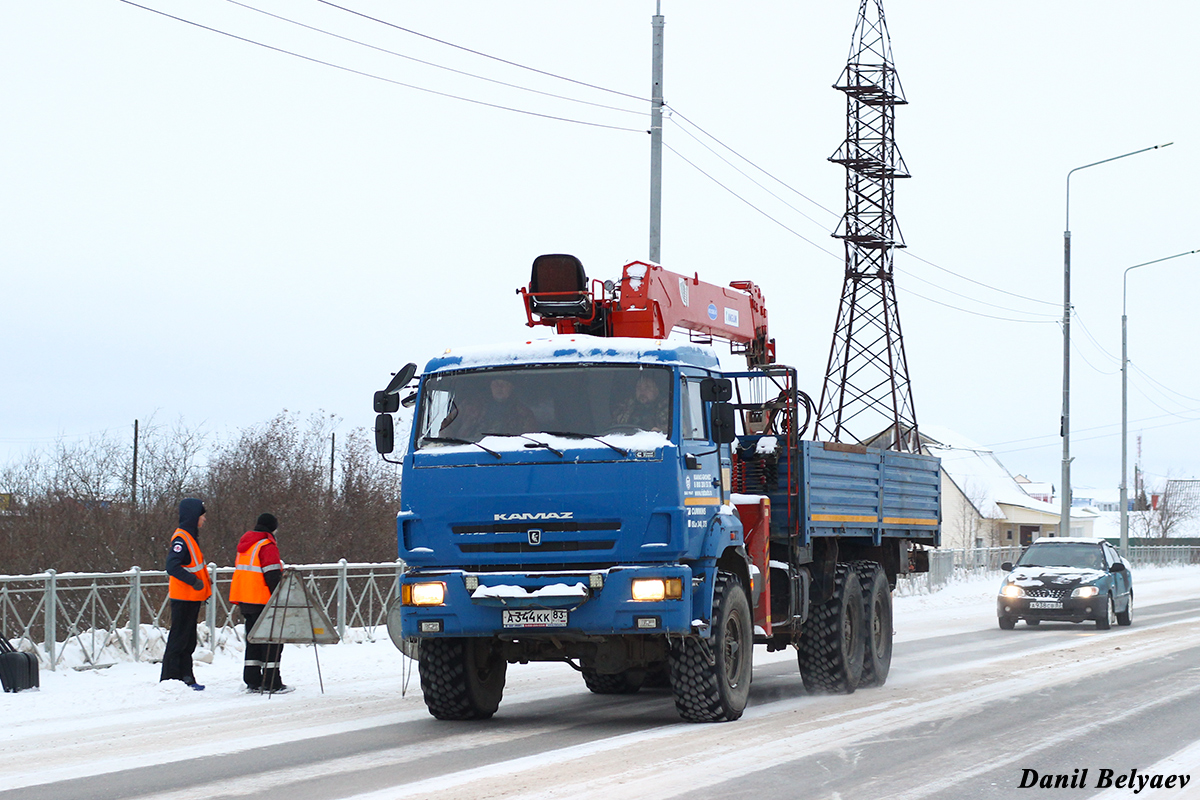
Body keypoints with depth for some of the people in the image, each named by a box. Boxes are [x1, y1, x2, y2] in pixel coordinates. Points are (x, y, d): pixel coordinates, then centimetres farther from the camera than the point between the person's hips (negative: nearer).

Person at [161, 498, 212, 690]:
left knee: (188, 640, 14)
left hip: (192, 598, 10)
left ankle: (185, 678, 19)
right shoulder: (181, 539, -17)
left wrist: (204, 582, 14)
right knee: (179, 638, -7)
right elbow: (172, 566, -27)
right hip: (183, 598, -10)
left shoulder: (190, 537, 15)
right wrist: (194, 581, -26)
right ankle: (170, 679, -4)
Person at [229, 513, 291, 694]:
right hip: (262, 602, -9)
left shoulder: (244, 544, 17)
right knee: (272, 640, -4)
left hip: (245, 600, 9)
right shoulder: (267, 546, -12)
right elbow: (273, 576, -17)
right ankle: (272, 683, -6)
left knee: (253, 641, 14)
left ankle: (252, 681, 13)